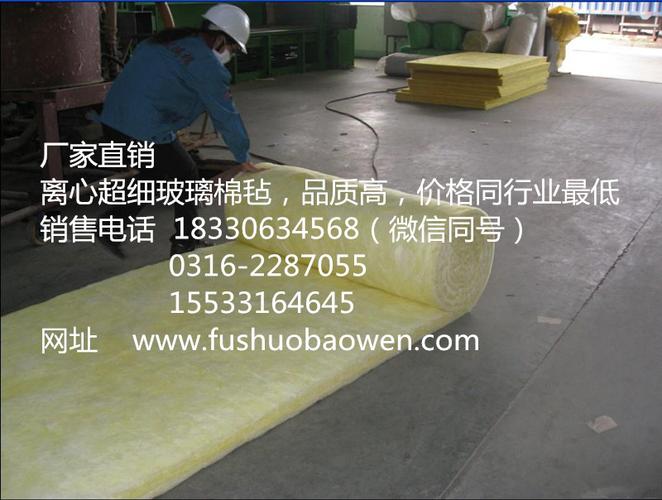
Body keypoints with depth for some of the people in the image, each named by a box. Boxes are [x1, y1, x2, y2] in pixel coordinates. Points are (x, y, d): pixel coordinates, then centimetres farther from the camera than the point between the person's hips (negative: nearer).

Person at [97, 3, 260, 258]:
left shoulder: (166, 40, 17)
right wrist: (243, 157, 4)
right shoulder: (206, 65, -8)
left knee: (153, 172, 25)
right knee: (186, 175, 10)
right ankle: (185, 243, 19)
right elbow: (225, 115, -5)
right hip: (146, 129, -8)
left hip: (112, 119, 8)